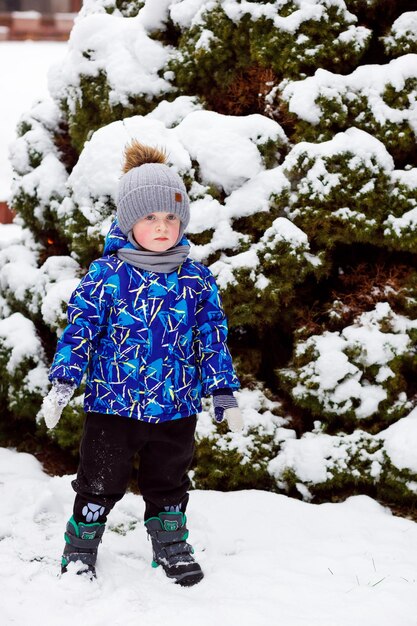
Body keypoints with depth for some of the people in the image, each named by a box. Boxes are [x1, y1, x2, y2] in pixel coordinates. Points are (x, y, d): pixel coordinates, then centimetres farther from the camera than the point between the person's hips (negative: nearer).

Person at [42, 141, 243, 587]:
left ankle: (171, 547, 35)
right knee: (99, 483, 9)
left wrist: (224, 394, 5)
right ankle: (80, 551, 26)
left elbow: (213, 339, 6)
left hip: (176, 408, 2)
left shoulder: (196, 280, 0)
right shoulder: (106, 275, -8)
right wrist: (62, 383, -13)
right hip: (112, 404, -2)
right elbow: (79, 329, -6)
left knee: (169, 483, 17)